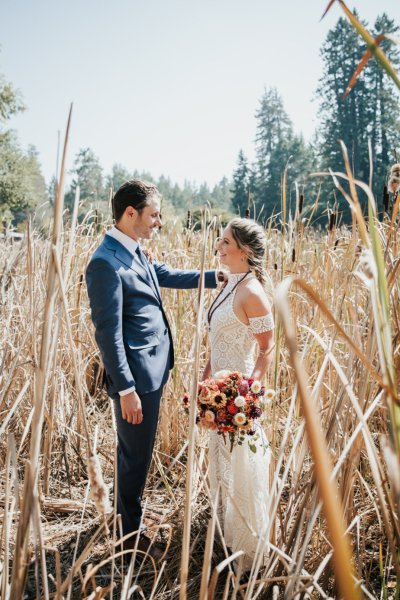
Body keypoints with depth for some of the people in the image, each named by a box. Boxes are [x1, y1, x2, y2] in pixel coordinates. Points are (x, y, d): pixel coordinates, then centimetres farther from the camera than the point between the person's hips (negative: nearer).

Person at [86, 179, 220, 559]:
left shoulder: (134, 253, 7)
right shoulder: (106, 263, -21)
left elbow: (169, 275, 22)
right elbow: (108, 333, -22)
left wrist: (218, 276, 18)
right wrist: (126, 389, -20)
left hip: (152, 369, 9)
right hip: (136, 376, -9)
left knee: (137, 450, 24)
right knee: (135, 455, 8)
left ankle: (127, 509, 45)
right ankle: (131, 532, 30)